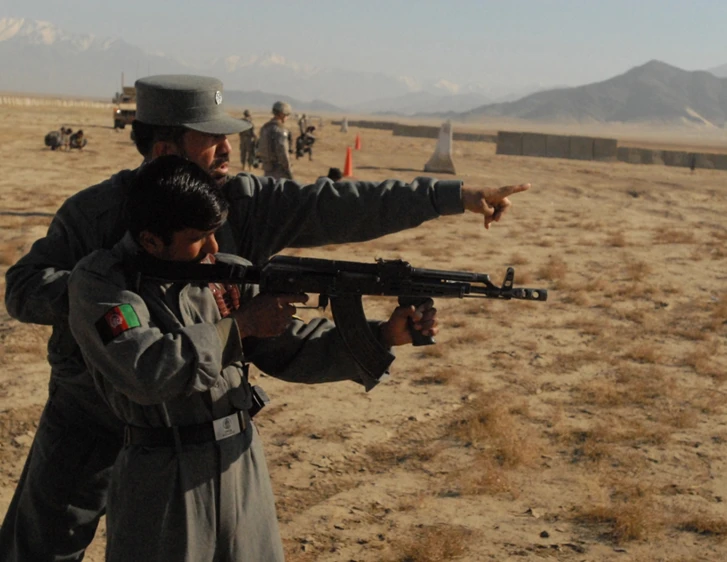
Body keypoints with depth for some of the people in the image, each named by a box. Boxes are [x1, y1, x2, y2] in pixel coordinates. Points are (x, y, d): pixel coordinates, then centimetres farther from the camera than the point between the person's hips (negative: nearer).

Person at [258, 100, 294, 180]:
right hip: (278, 171, -9)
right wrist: (289, 172, -15)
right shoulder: (279, 130, -18)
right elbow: (282, 153, -22)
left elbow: (260, 147, 16)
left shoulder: (265, 128, 9)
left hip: (267, 168, 9)